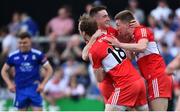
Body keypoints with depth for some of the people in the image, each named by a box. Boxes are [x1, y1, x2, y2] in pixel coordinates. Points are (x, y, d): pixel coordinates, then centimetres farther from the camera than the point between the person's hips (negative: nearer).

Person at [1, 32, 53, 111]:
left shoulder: (38, 55, -2)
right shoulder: (13, 56, 4)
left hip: (34, 88, -2)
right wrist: (9, 84, 0)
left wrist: (43, 84, -8)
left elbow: (49, 69, 3)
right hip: (20, 89, 2)